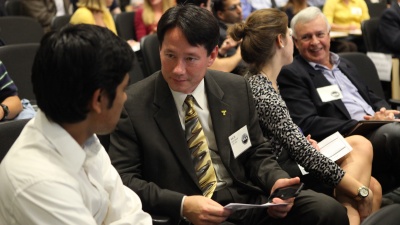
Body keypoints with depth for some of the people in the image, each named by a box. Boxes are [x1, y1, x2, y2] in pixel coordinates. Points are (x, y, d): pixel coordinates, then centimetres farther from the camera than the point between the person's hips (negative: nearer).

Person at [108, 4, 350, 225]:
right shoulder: (132, 104, -6)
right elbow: (121, 178, -8)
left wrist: (276, 182, -8)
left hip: (247, 198, 4)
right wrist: (182, 205, -21)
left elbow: (258, 153, 14)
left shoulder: (237, 89, 6)